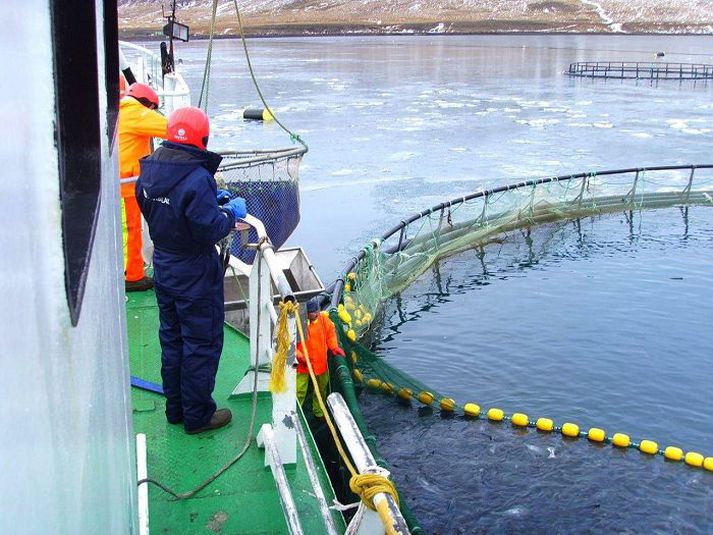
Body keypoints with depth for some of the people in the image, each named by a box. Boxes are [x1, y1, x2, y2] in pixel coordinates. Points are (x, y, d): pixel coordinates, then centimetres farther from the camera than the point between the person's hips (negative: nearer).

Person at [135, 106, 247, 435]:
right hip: (195, 276, -8)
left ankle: (175, 408, 33)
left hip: (163, 269, 8)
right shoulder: (198, 179, -27)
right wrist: (231, 213, -7)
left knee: (171, 339, 20)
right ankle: (197, 415, 18)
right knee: (202, 344, 7)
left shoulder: (150, 171, -1)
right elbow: (210, 231, -27)